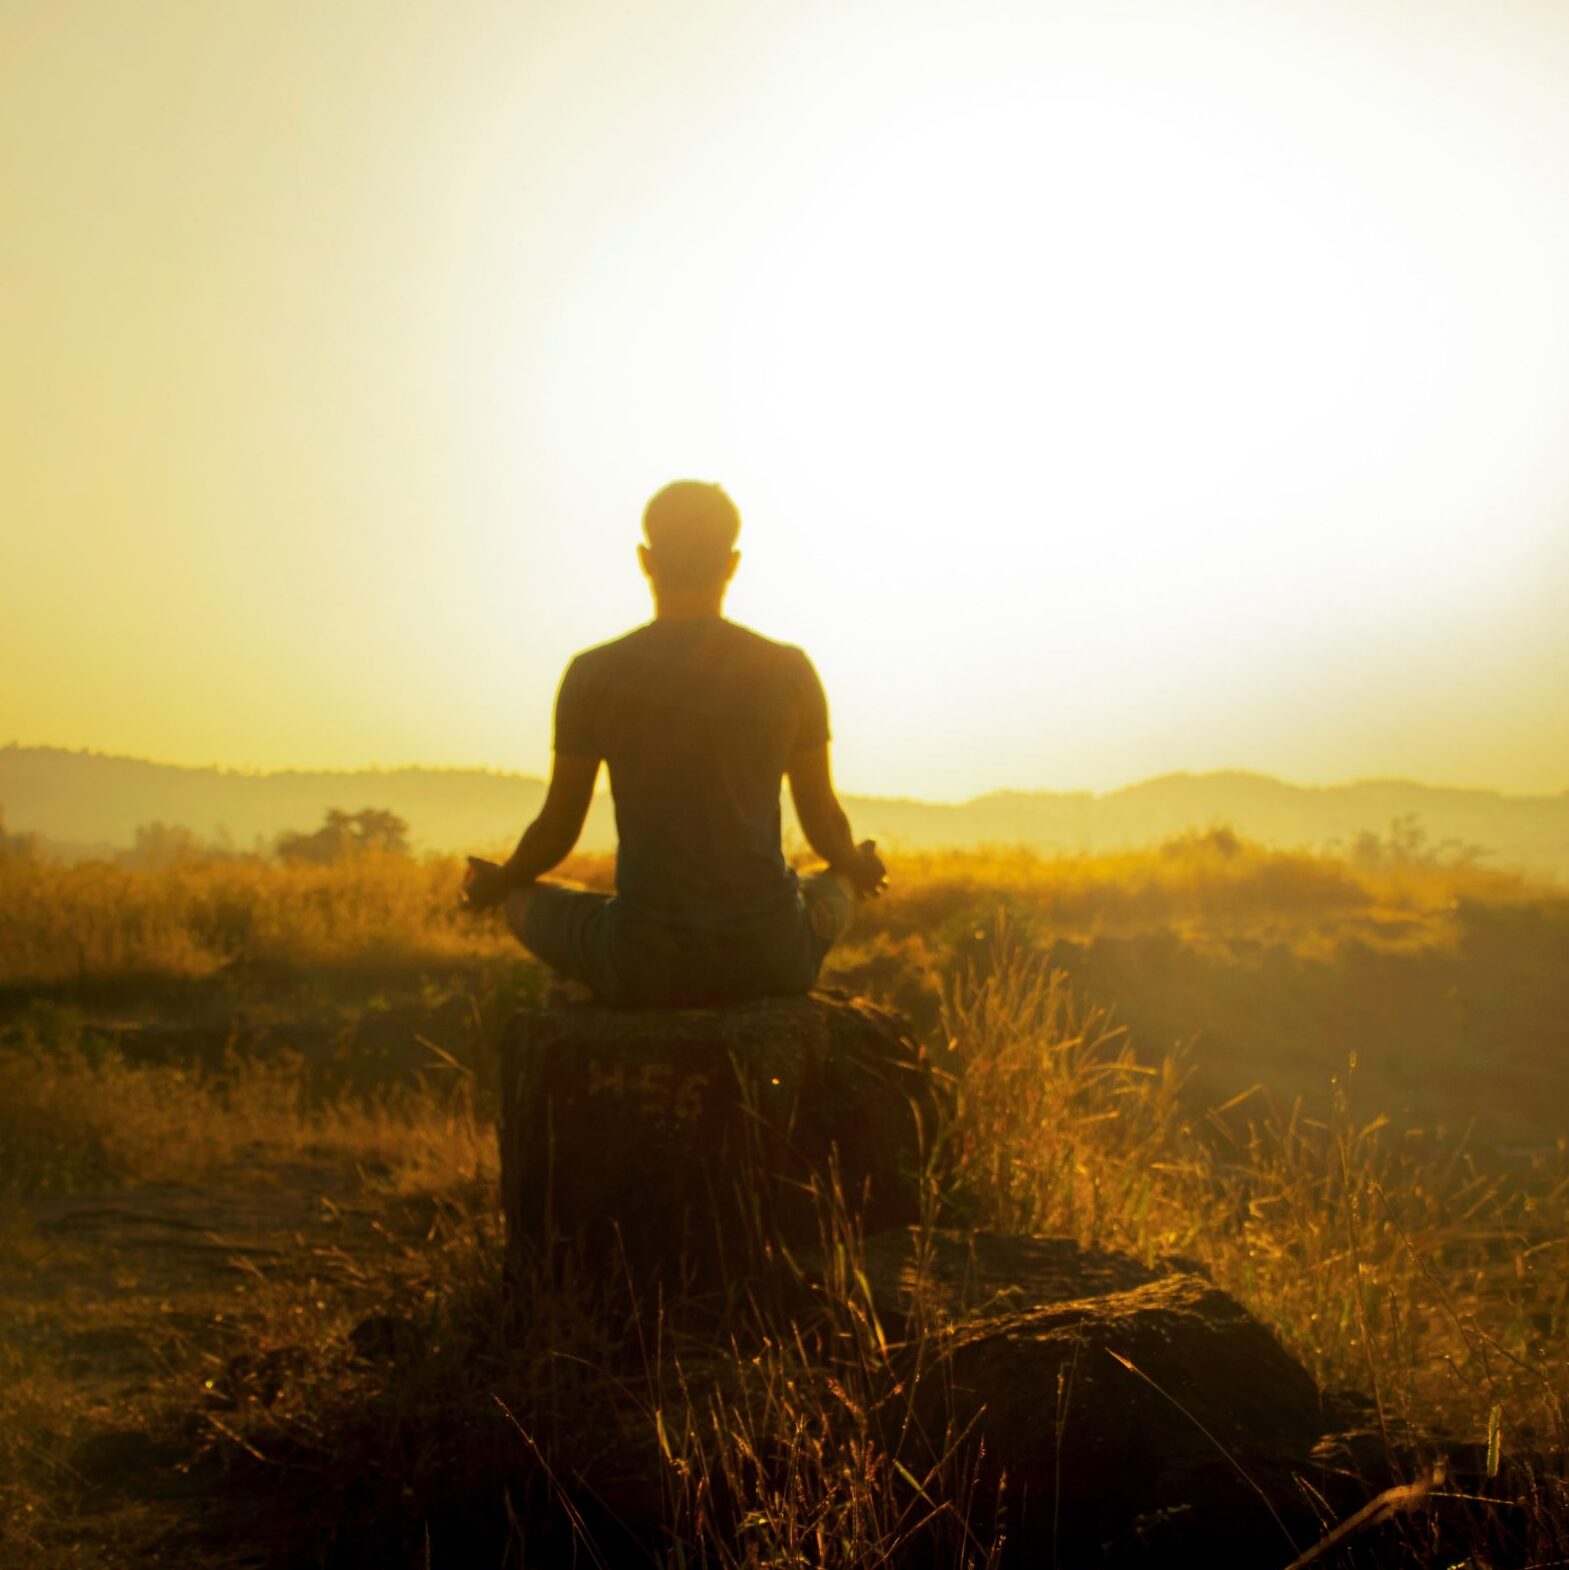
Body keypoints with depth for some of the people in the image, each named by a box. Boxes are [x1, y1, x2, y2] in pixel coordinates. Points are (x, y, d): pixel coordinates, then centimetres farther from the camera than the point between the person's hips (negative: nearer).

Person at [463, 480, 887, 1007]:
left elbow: (557, 830, 4)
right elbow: (824, 825, 8)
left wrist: (496, 883, 27)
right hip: (769, 959, 2)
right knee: (836, 889, 36)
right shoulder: (789, 671, 0)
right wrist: (857, 867, 33)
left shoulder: (593, 675, -3)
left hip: (645, 966, -1)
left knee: (523, 900, 30)